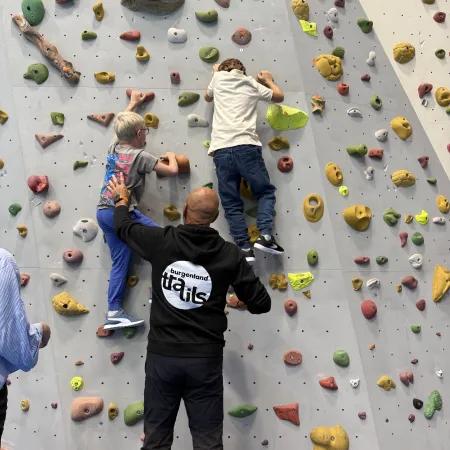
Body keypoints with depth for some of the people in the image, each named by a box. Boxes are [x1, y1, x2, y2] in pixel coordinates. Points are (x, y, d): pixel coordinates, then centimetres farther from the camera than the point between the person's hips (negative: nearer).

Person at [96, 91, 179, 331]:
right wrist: (171, 156, 14)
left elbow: (122, 125, 33)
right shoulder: (140, 156, -10)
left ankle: (114, 312, 5)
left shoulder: (113, 147, 11)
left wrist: (132, 104, 45)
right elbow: (172, 171, -8)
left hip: (103, 212, 8)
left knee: (120, 262, 9)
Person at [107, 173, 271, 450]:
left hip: (162, 354, 1)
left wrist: (122, 198, 35)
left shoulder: (161, 241, -5)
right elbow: (262, 304, -2)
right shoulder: (229, 254, -6)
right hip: (205, 358, -1)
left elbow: (123, 226, 15)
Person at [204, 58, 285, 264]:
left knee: (231, 203, 5)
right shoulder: (252, 84, 17)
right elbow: (279, 96, 30)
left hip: (221, 150, 1)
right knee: (266, 192, 13)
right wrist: (268, 80, 48)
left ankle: (244, 247, -5)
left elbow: (208, 97, 38)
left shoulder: (219, 78, 17)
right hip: (246, 146, -1)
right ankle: (265, 235, -6)